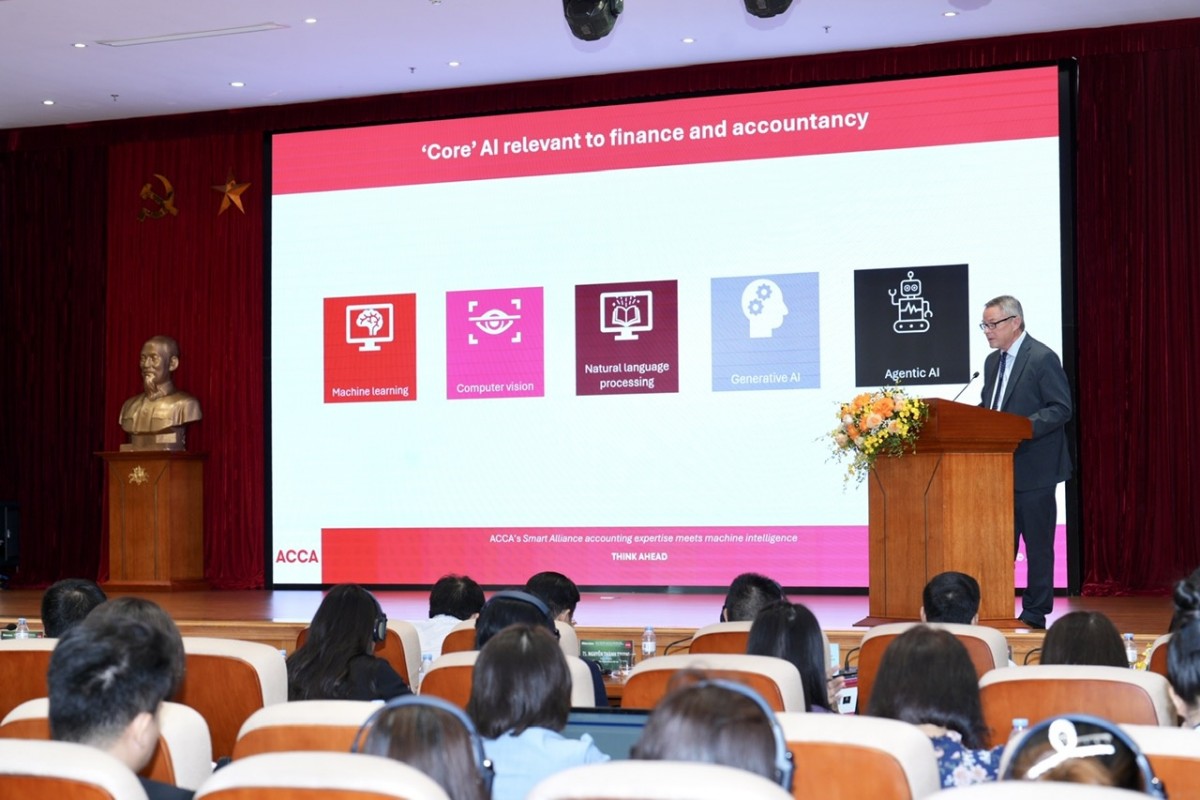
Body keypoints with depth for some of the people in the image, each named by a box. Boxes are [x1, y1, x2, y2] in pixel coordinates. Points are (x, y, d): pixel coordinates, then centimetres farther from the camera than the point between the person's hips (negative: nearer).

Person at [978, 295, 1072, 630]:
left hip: (1032, 468, -8)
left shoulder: (1043, 358, -10)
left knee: (1037, 543, 1)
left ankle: (1035, 612, 8)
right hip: (1001, 467, 8)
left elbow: (1061, 409, -15)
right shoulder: (993, 361, 15)